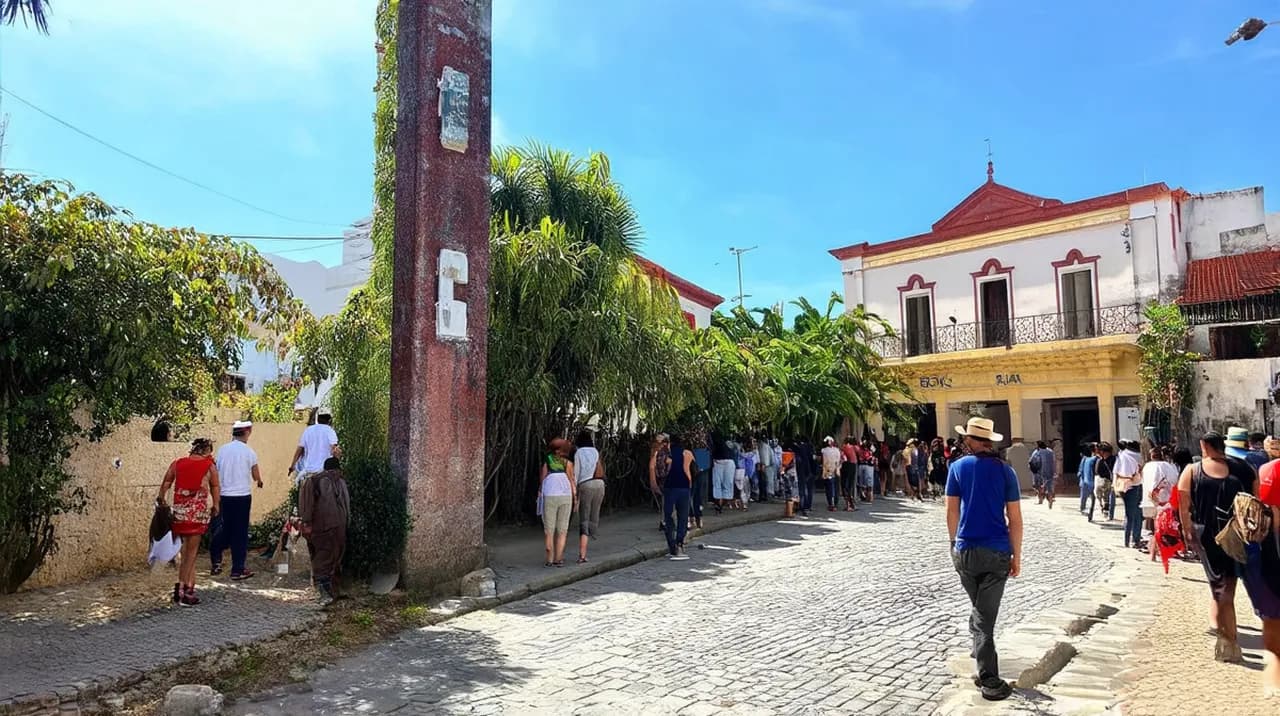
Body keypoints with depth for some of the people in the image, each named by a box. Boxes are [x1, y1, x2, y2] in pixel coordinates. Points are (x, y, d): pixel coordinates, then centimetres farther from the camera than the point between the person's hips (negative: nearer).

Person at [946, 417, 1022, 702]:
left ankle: (989, 677, 21)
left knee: (979, 609, 18)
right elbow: (1015, 519, -2)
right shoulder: (1005, 470, -2)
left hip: (965, 551, 1)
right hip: (997, 552, -1)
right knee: (986, 614, 5)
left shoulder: (958, 467, -1)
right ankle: (988, 680, 6)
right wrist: (1016, 556, 6)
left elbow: (951, 512, 1)